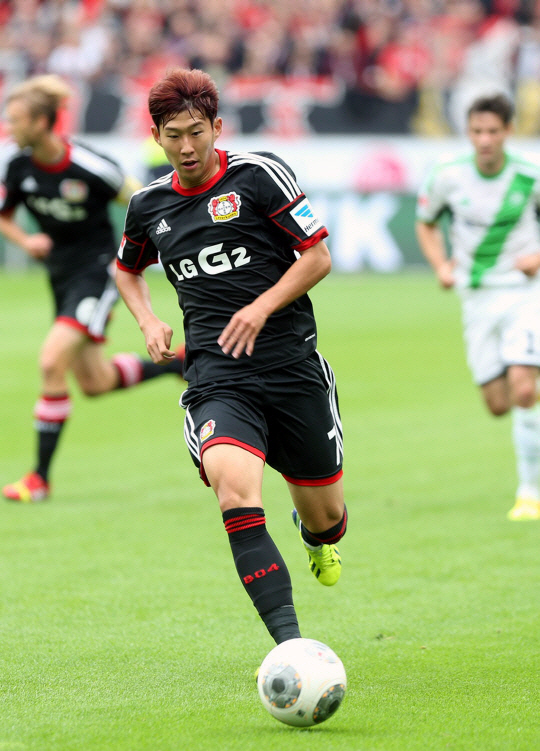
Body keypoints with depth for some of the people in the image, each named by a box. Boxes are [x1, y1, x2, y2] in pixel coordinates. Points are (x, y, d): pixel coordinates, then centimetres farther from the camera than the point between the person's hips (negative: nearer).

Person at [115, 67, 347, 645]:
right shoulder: (148, 205, 10)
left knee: (324, 515, 7)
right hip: (215, 377, 1)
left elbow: (317, 256, -1)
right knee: (234, 485, -28)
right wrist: (148, 322, 11)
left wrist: (262, 307, -14)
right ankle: (289, 643, -32)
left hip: (292, 364, -1)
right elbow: (127, 269, 30)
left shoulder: (259, 174, -3)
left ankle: (316, 535, 50)